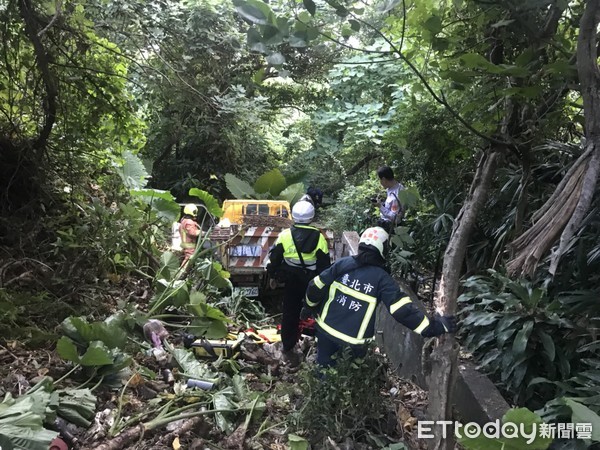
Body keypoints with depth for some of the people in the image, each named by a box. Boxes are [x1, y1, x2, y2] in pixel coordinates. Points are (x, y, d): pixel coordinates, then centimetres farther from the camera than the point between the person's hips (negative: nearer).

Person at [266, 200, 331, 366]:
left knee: (290, 314, 12)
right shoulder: (318, 237, -14)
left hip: (291, 283, 1)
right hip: (313, 284, -1)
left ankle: (288, 349, 21)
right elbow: (325, 264, -8)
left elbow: (273, 259, -4)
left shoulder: (285, 235, -12)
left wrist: (274, 275, 13)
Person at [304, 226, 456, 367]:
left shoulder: (343, 264, -9)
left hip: (326, 326, 2)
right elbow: (403, 311, -22)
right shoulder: (382, 278, -15)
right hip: (354, 338, -2)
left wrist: (310, 307, 13)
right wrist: (434, 326, -18)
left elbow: (316, 287, -5)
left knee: (324, 363, 25)